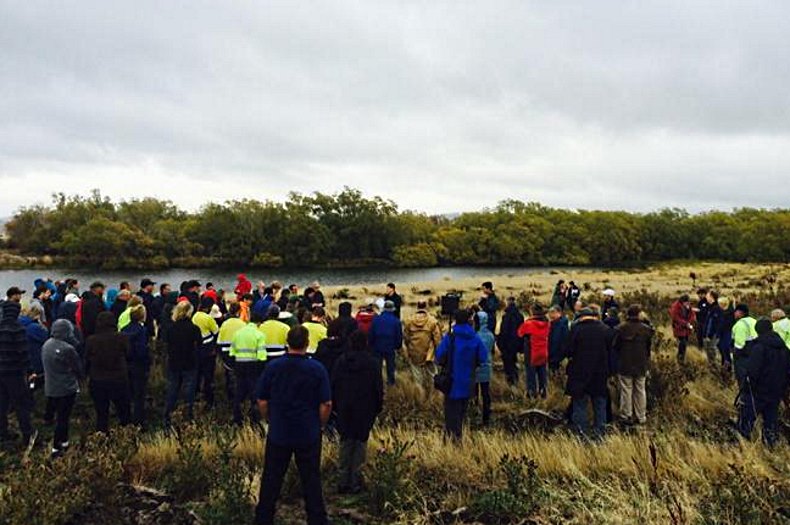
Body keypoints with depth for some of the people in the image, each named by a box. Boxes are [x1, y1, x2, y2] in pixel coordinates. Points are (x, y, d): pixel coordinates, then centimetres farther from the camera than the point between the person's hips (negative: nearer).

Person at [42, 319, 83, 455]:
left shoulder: (46, 345, 0)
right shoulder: (67, 349, -24)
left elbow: (46, 366, 11)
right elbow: (78, 368, -12)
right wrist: (79, 378, 9)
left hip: (51, 387, 7)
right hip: (66, 388, -7)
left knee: (61, 415, 20)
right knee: (63, 418, 3)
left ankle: (64, 442, 30)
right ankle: (56, 448, 6)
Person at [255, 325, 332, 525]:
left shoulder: (273, 367, -8)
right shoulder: (317, 369, -12)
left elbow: (262, 401, -2)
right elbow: (326, 404, -10)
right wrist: (319, 425, 6)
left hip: (278, 433, 1)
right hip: (309, 435, -1)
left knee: (271, 479, 15)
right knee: (311, 480, 12)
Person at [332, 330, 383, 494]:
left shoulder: (341, 361, -2)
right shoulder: (372, 363, -8)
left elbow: (333, 386, 3)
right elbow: (379, 388, -4)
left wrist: (335, 407, 12)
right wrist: (378, 408, 8)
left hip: (344, 410, 2)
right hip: (365, 411, -2)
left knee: (345, 443, 11)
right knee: (360, 443, 6)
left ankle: (344, 481, 12)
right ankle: (356, 482, 6)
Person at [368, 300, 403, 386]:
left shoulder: (376, 319, -8)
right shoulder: (396, 321, -11)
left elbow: (371, 334, -3)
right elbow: (399, 335, -5)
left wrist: (371, 344, 8)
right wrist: (398, 346, 9)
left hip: (377, 347, 0)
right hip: (390, 347, 0)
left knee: (377, 364, 13)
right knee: (390, 365, 15)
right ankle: (391, 381, 24)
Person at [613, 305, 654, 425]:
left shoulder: (621, 329, -11)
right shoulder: (646, 329, -4)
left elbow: (614, 346, -5)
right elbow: (649, 347, 4)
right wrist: (646, 363, 16)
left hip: (624, 365, -2)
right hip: (641, 366, 2)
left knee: (626, 390, 5)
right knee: (640, 390, 12)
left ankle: (626, 416, 9)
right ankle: (641, 417, 18)